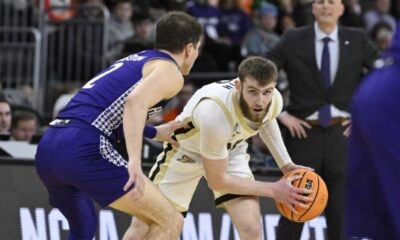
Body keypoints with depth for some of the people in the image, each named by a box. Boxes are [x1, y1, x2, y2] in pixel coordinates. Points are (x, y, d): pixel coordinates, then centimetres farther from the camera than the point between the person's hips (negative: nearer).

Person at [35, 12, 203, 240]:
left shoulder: (134, 60, 28)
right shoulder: (170, 72, 2)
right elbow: (136, 101, -18)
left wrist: (154, 132, 42)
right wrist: (135, 161, -29)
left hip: (48, 146, 9)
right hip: (84, 150, -9)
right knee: (169, 221, -4)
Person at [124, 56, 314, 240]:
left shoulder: (275, 100, -25)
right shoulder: (216, 113, -44)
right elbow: (217, 181, -30)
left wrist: (285, 164, 2)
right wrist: (273, 190, -26)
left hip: (230, 151, 4)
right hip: (186, 151, -4)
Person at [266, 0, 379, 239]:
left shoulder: (357, 40, 4)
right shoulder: (294, 40, 0)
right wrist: (281, 114, -4)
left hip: (343, 133, 1)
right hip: (304, 132, -1)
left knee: (342, 213, 4)